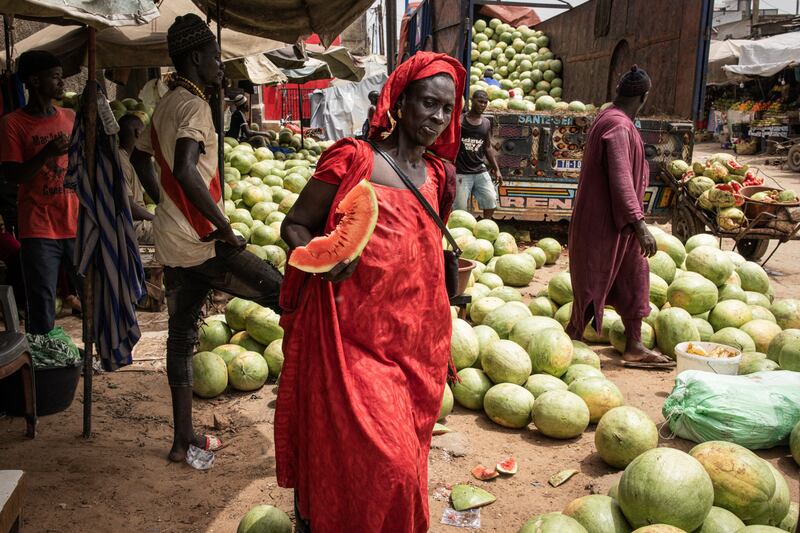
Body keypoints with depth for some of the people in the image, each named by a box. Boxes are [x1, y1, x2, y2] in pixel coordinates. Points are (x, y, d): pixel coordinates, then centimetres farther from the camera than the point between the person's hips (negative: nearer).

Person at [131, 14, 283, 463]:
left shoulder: (167, 105, 15)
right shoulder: (195, 105, -14)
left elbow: (141, 158, 29)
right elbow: (185, 170, -29)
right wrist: (224, 226, -23)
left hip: (172, 243, 10)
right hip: (203, 244, -10)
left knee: (182, 333, 13)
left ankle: (184, 438, 23)